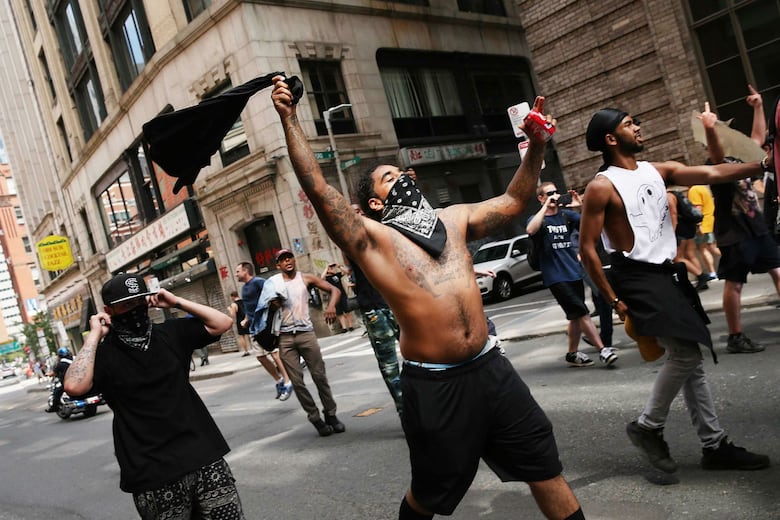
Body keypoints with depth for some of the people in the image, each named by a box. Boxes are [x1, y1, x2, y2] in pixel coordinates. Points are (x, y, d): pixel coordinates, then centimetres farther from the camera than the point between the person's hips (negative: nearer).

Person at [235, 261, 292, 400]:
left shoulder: (258, 282, -11)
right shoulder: (244, 288, 18)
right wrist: (246, 319, 16)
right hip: (253, 326, 9)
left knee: (274, 353, -10)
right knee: (261, 356, 8)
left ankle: (287, 382, -4)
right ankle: (279, 380, 19)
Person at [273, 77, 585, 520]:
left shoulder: (453, 219, 13)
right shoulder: (372, 238, -4)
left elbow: (513, 202, 18)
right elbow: (318, 188, -13)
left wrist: (536, 147, 8)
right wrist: (290, 119, -14)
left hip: (490, 367, 5)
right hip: (434, 384, -4)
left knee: (545, 466, 14)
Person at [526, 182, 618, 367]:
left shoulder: (567, 215, 8)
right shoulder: (537, 218, -3)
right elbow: (530, 230, -27)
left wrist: (583, 206, -15)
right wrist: (545, 206, -23)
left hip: (574, 273, 6)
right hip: (556, 277, -5)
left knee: (576, 316, 11)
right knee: (582, 313, -11)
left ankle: (572, 354, 23)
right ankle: (602, 350, -7)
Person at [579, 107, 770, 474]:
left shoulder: (658, 171, 10)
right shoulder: (602, 186, -11)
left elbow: (712, 174, 1)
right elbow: (586, 249, -12)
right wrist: (614, 299, -13)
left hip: (670, 273, 8)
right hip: (638, 279, -8)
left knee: (691, 360, 10)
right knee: (685, 355, -13)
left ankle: (714, 445, 21)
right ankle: (647, 427, 7)